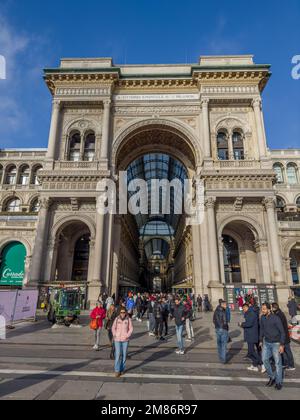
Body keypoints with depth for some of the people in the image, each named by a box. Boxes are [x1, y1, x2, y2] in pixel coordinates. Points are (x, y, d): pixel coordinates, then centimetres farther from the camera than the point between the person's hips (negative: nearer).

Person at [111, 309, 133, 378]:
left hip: (125, 340, 0)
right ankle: (117, 371, 5)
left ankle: (122, 369, 23)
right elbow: (113, 328, 6)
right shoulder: (117, 319, -2)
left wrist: (127, 336, -12)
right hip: (117, 339, 0)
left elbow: (131, 329, -2)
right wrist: (114, 335, -5)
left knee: (124, 355, 8)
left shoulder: (129, 319, -6)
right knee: (118, 355, -3)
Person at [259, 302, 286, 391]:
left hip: (276, 343, -5)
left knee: (278, 362, 4)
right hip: (266, 342, 5)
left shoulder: (275, 318, -20)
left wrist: (282, 345, -16)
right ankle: (272, 377, 27)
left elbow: (282, 332, -15)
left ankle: (279, 382, 20)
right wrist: (261, 340, 13)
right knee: (265, 359, 6)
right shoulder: (262, 318, -3)